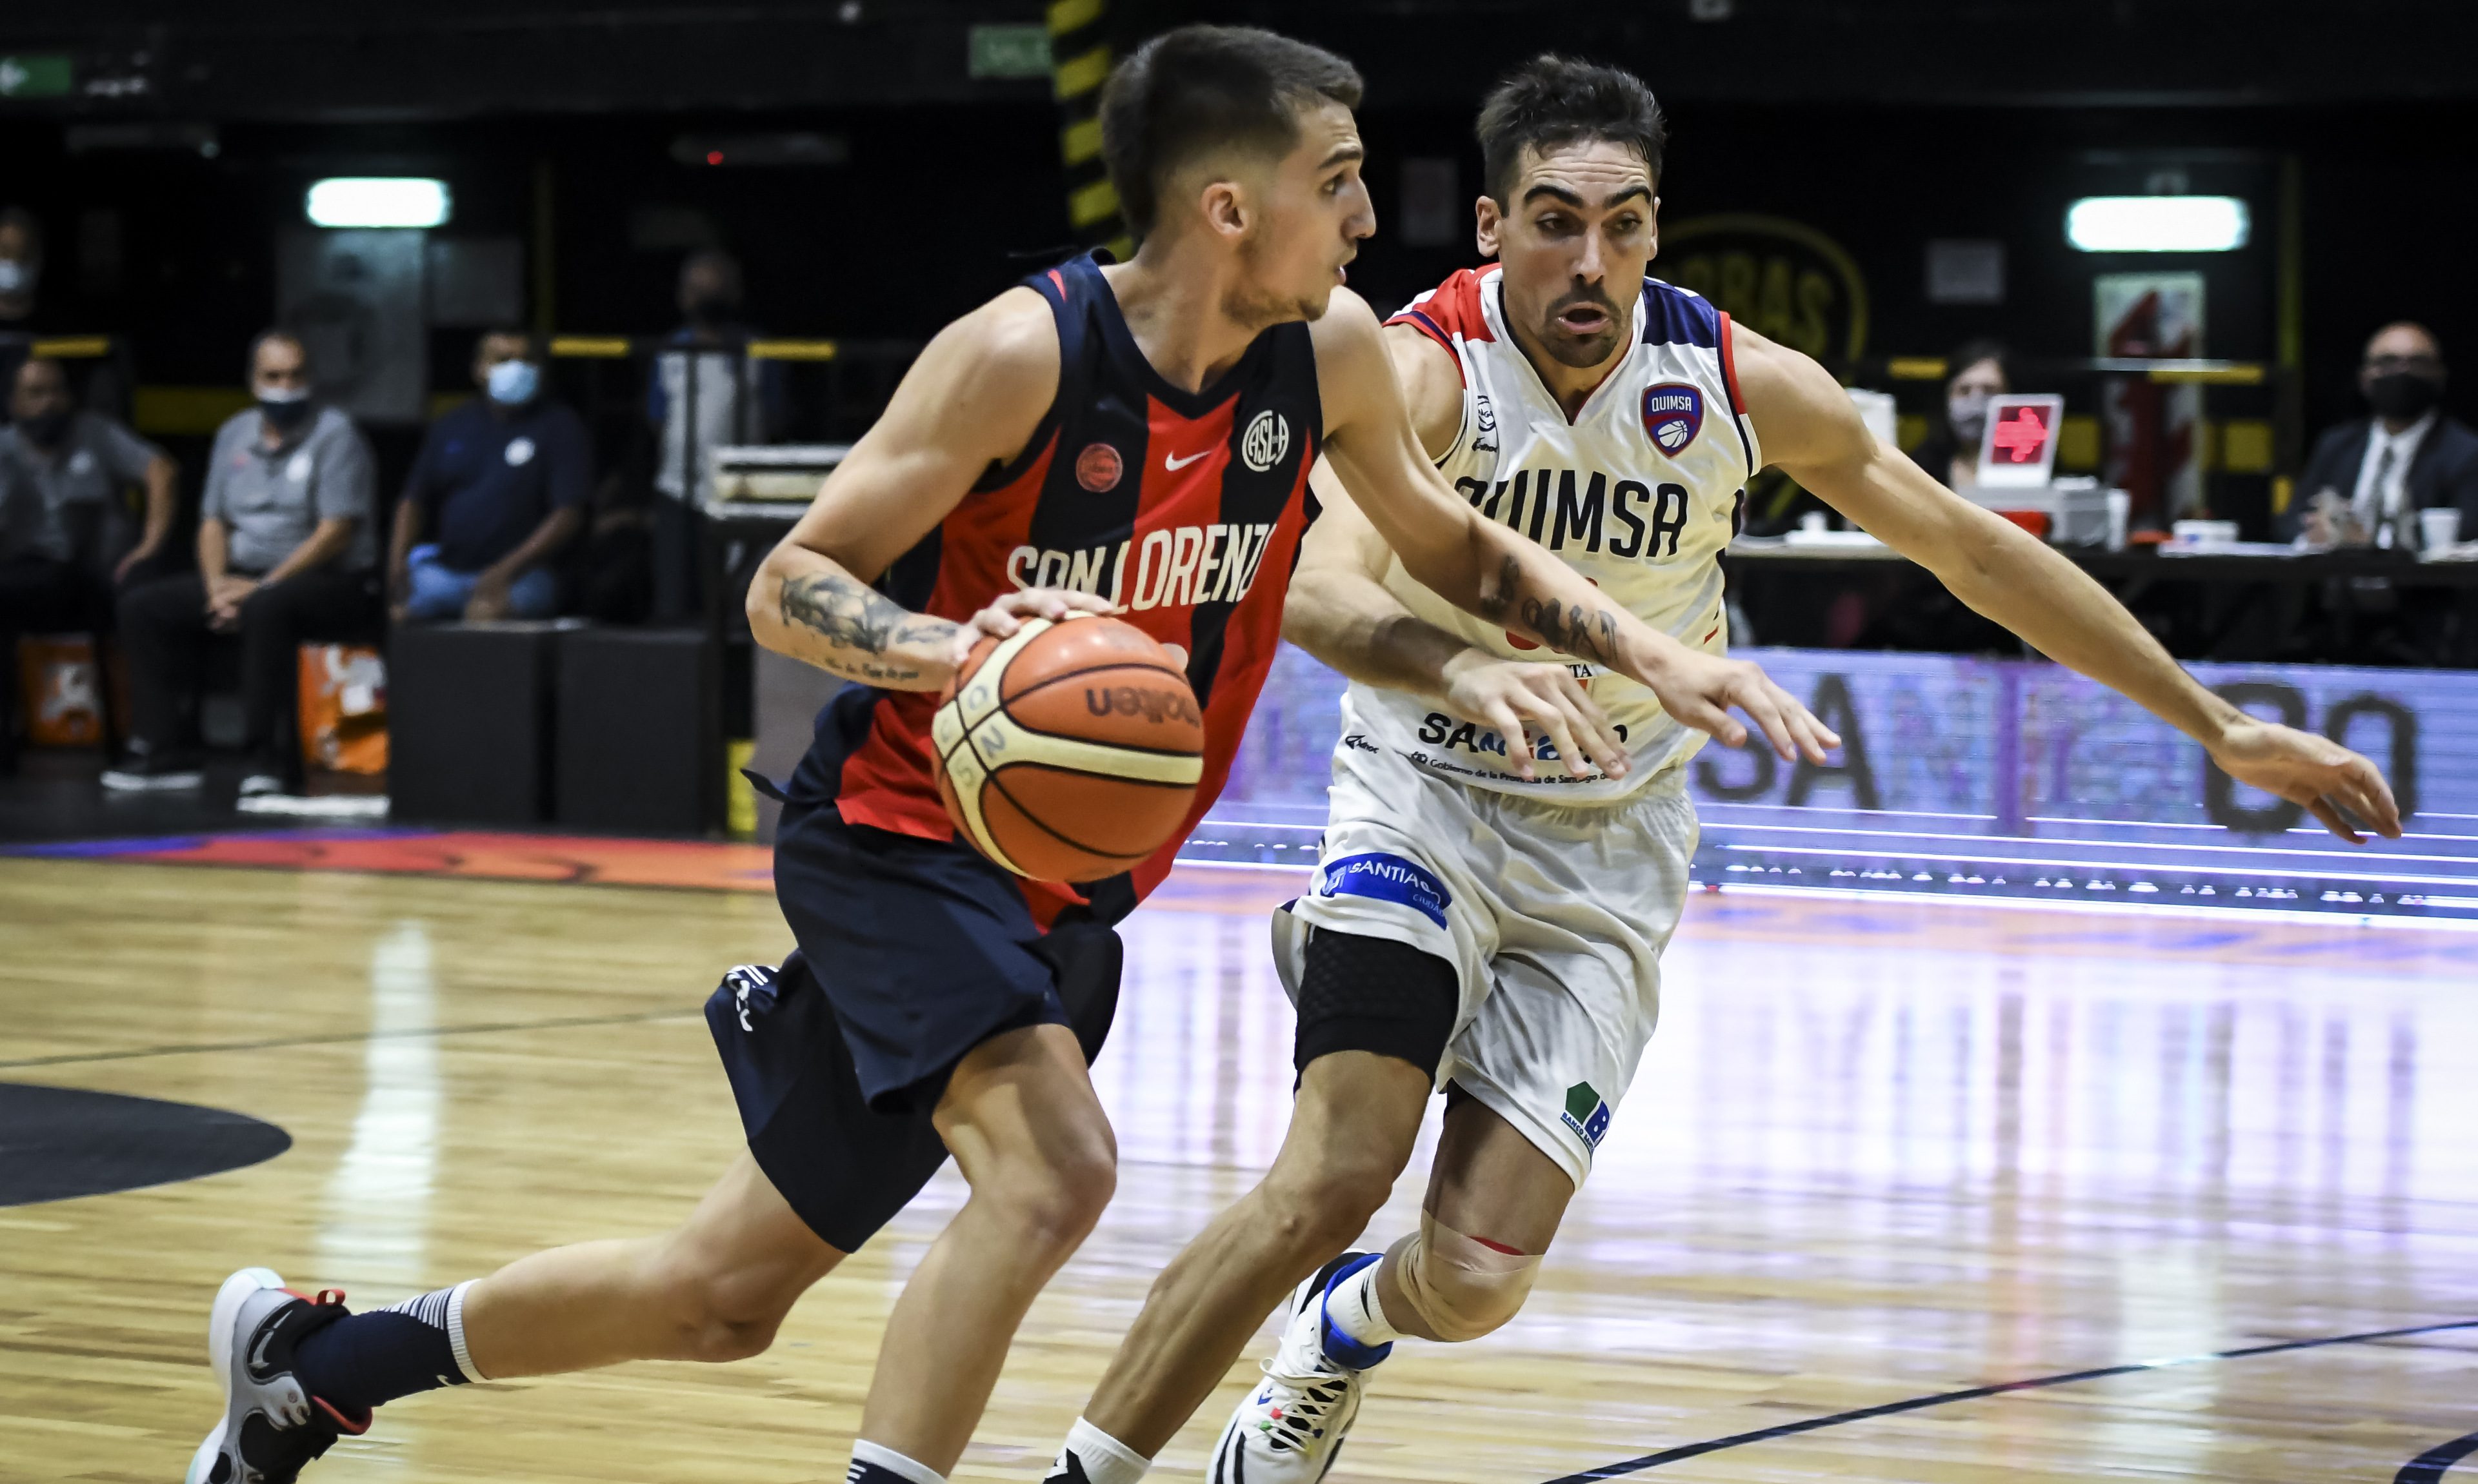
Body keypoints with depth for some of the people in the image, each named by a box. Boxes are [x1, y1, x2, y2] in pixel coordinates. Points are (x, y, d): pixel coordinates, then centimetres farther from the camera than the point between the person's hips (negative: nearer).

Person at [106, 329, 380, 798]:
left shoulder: (334, 434, -8)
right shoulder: (234, 434, 12)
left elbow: (335, 534, -16)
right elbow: (213, 522, 14)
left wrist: (261, 587, -20)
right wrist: (218, 583, -7)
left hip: (333, 583, -7)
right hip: (246, 577, 7)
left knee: (266, 608, -39)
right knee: (141, 606, -3)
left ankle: (269, 755, -34)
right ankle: (162, 751, -7)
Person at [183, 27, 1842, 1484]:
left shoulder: (1330, 349, -5)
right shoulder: (1026, 352, -22)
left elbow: (1446, 543, 14)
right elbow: (787, 587, -18)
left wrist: (1651, 652, 2)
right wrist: (948, 647, -38)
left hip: (1070, 889, 6)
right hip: (900, 835, -6)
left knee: (727, 1293, 10)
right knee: (1055, 1164, -32)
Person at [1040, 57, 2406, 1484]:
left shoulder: (1742, 386, -12)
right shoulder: (1428, 368, -21)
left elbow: (1976, 547, -1)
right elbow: (1320, 588, -39)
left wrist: (2224, 725, 2)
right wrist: (1457, 670, -62)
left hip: (1610, 848, 3)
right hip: (1427, 807, -3)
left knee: (1477, 1279, -6)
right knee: (1333, 1177, -24)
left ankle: (1344, 1328, 31)